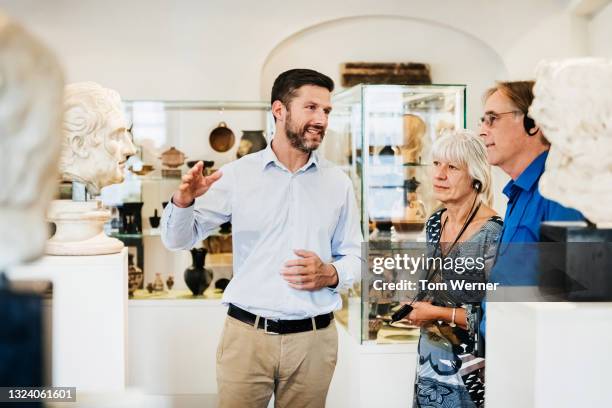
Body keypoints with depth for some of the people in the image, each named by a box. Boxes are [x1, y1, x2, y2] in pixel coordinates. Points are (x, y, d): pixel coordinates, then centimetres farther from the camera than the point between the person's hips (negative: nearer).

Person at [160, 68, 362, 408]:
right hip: (246, 335, -2)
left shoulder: (338, 183, 5)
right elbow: (179, 239, 1)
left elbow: (354, 255, 11)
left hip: (313, 340, 2)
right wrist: (183, 201, -20)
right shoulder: (237, 174, -1)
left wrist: (331, 275, -11)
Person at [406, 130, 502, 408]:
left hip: (470, 368, -7)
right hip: (430, 361, 7)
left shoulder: (493, 234, -19)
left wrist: (439, 313, -18)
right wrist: (417, 306, -1)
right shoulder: (435, 223, 4)